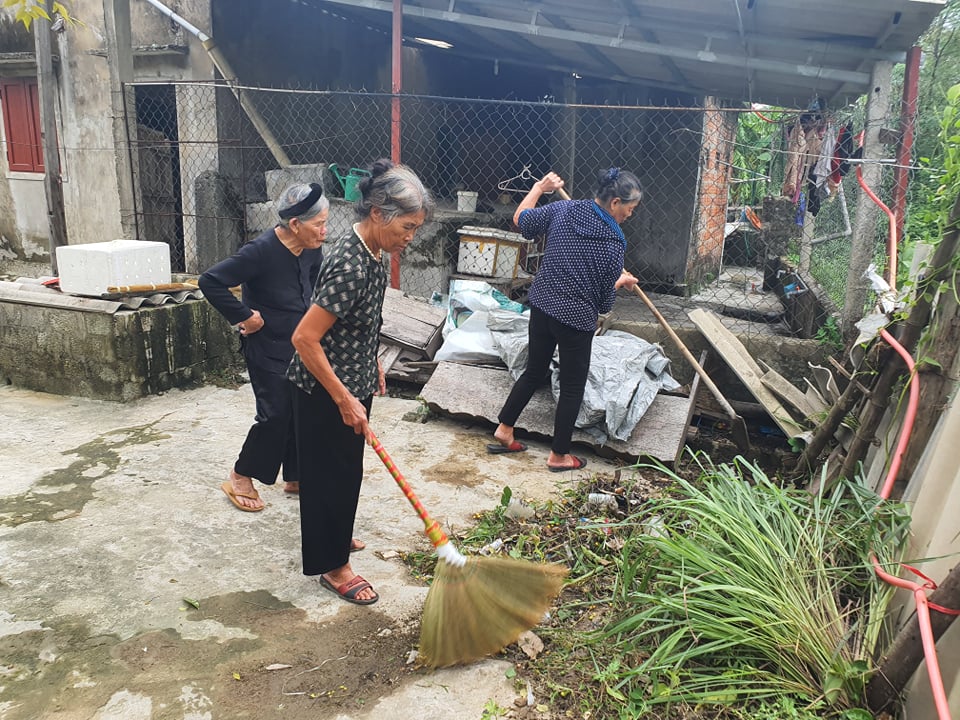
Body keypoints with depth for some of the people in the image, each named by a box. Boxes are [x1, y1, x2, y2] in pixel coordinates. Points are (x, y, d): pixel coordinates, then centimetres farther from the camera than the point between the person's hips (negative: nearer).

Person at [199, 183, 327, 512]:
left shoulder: (310, 251, -3)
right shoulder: (261, 251, -25)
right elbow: (210, 281, -26)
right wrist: (243, 316, -21)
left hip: (300, 346, 7)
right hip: (267, 350, -7)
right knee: (275, 414, -5)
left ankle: (296, 476, 27)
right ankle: (240, 478, 16)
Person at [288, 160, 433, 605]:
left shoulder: (371, 254, -1)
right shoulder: (349, 266, -30)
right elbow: (304, 338, -30)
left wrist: (373, 365, 18)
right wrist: (344, 399, -25)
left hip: (351, 381, 9)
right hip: (325, 391, -9)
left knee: (345, 468, 24)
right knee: (333, 472, 6)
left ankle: (333, 535, 46)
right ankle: (332, 566, 24)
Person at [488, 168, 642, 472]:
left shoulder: (562, 209, -2)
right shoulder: (612, 241, -14)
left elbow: (521, 219, 11)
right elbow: (606, 297, -7)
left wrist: (539, 187, 24)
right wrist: (622, 281, 15)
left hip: (541, 305, 6)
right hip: (576, 317, -6)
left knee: (534, 372, 22)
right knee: (572, 386, 10)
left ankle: (503, 432, 30)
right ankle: (558, 456, 21)